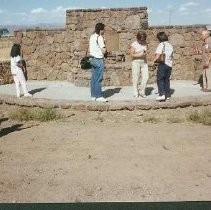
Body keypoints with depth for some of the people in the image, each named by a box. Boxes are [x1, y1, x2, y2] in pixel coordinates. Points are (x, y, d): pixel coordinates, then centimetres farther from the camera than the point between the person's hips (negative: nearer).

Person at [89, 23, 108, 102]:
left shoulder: (92, 37, 13)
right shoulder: (100, 37, -13)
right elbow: (104, 51, -15)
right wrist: (105, 46, 0)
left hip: (93, 59, 9)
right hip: (99, 60, -9)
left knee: (94, 78, 10)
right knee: (99, 79, -6)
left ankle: (93, 95, 15)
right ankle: (99, 96, -3)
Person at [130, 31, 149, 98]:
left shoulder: (145, 43, 7)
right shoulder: (133, 44, -7)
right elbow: (132, 54, -11)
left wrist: (145, 52, -7)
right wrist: (140, 55, -19)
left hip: (144, 62, 5)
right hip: (136, 62, -4)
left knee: (146, 77, -3)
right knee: (136, 78, -1)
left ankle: (142, 91, 12)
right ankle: (136, 93, 11)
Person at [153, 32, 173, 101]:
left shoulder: (161, 44, -9)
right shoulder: (170, 45, 13)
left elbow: (158, 55, -18)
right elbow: (171, 56, 14)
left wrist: (154, 61, -1)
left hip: (163, 64, -7)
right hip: (169, 65, 7)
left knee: (160, 80, -4)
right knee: (167, 80, 14)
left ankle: (162, 94, -15)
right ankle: (168, 95, 17)